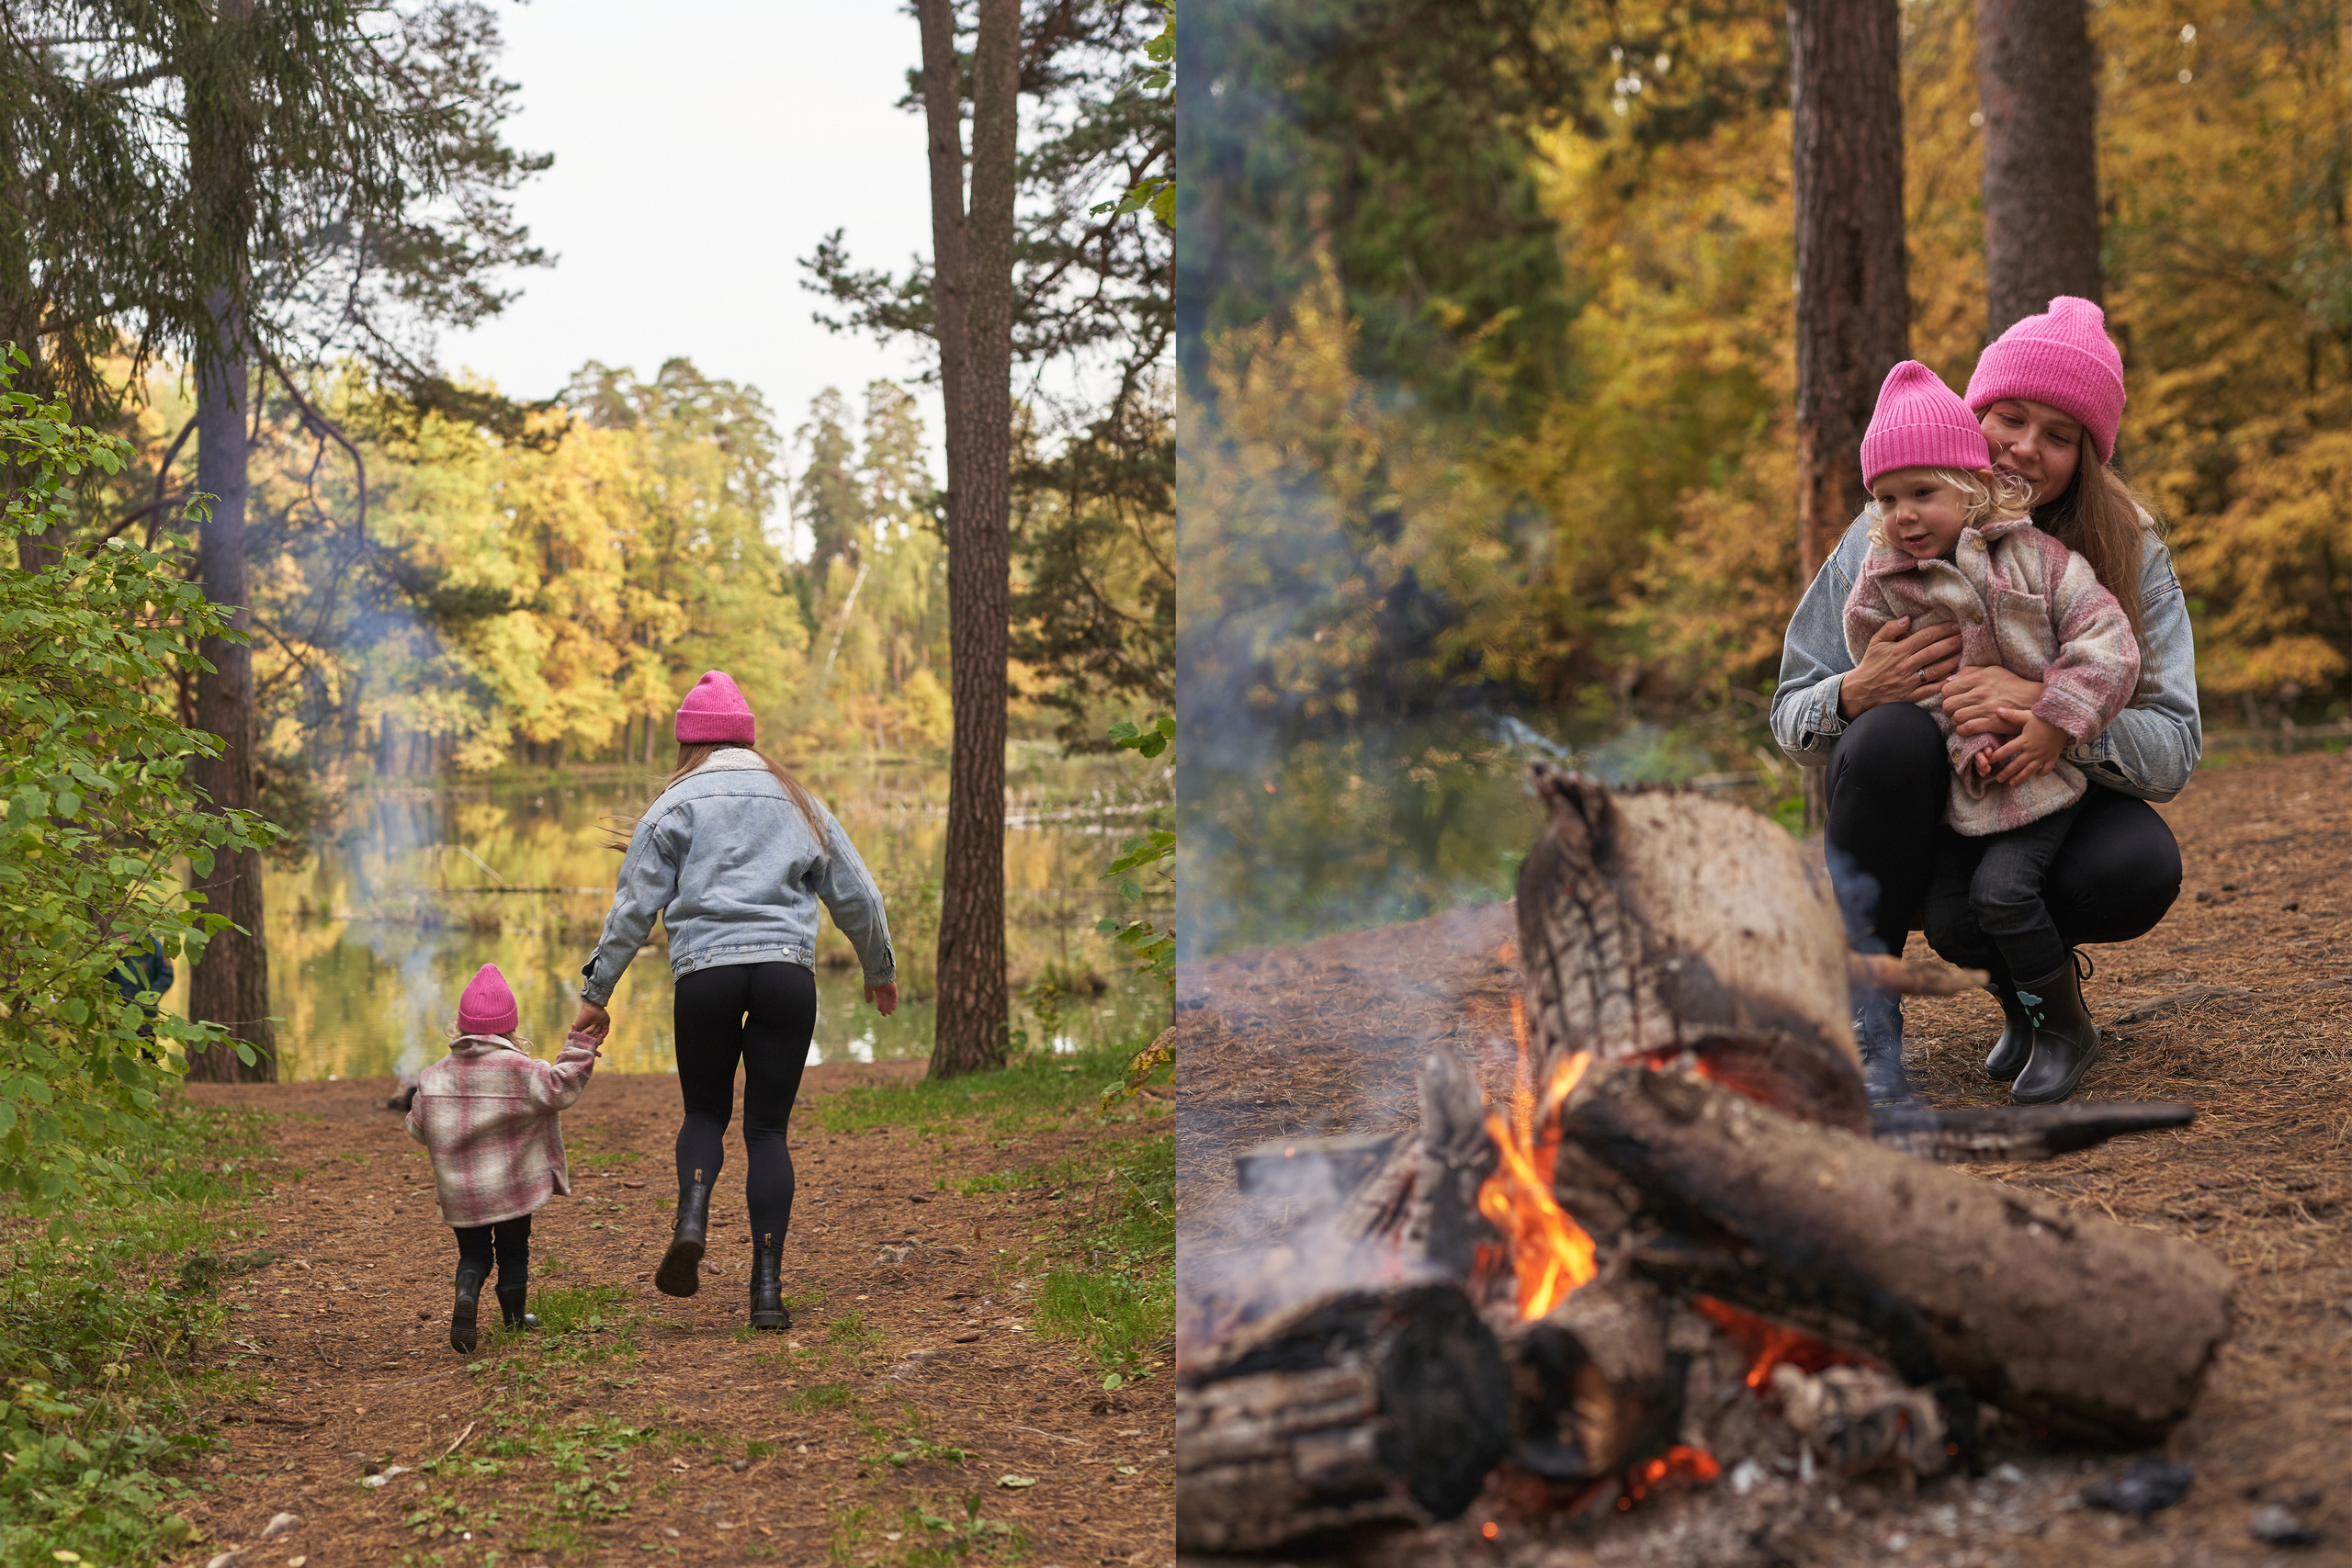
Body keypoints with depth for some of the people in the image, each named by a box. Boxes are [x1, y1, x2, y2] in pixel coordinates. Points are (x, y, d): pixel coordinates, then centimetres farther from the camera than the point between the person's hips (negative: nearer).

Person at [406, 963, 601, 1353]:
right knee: (513, 1251, 15)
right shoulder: (520, 1069, -12)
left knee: (473, 1253, 14)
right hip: (512, 1186, -2)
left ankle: (466, 1293, -15)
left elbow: (418, 1129, 8)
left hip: (459, 1192, 3)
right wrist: (580, 1049, -8)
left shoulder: (435, 1076, 1)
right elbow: (559, 1087, -15)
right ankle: (514, 1317, 24)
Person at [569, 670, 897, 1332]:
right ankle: (768, 1289, -1)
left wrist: (595, 991, 12)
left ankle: (691, 1216, -12)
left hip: (706, 974, -1)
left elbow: (633, 905, 6)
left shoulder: (677, 804, 11)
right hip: (788, 972, 1)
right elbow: (856, 895, 22)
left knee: (705, 1112, 17)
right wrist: (880, 969, 37)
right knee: (768, 1128, 6)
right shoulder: (797, 802, 19)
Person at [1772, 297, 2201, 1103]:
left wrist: (2048, 706, -35)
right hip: (1916, 823, -1)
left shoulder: (2130, 552, -8)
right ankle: (1864, 1014, -20)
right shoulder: (1890, 538, -9)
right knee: (1894, 731, -33)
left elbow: (2175, 746, -16)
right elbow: (1790, 717, -6)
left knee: (2141, 864, -32)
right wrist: (1856, 693, -30)